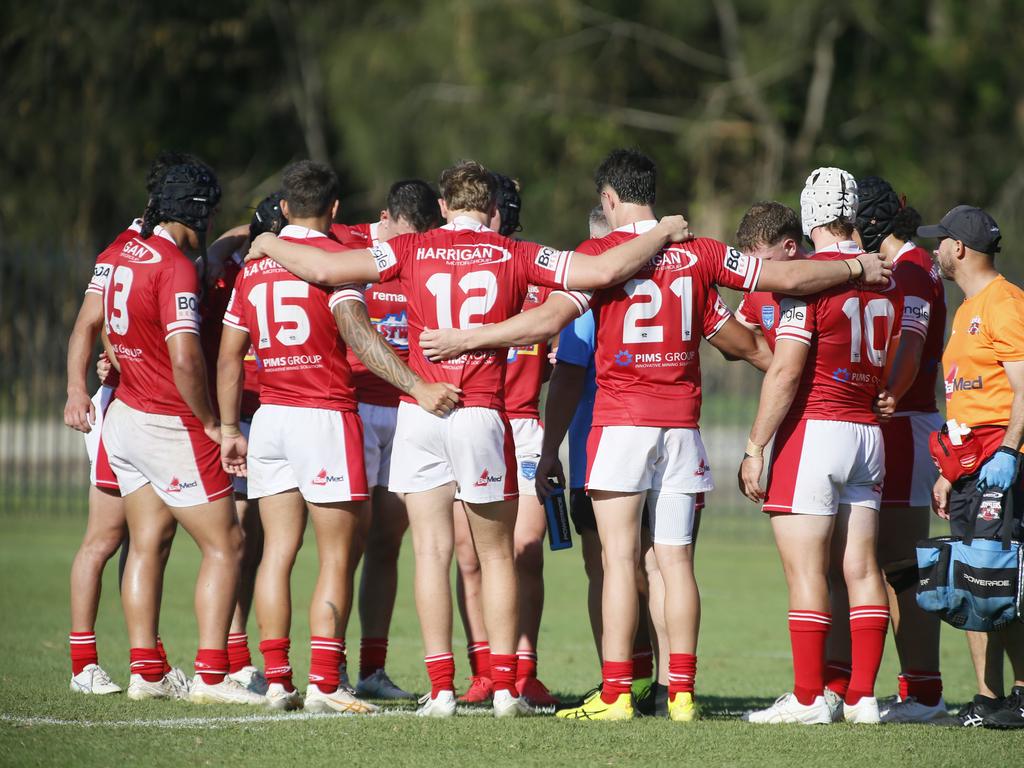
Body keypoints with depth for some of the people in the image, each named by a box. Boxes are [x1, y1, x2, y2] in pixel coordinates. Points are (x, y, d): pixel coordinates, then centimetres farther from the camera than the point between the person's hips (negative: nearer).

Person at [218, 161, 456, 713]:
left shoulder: (254, 267, 12)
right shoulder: (335, 257, -6)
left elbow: (229, 358, 13)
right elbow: (357, 335, -20)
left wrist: (229, 429, 19)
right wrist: (416, 386, -25)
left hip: (270, 418, 6)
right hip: (324, 416, -6)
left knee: (277, 553, 8)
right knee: (337, 559, -2)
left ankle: (277, 680, 5)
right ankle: (323, 685, -7)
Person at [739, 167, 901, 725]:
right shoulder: (886, 277, 9)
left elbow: (785, 371, -15)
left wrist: (756, 447, -11)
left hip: (813, 429, -7)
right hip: (868, 433, 7)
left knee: (805, 571, -4)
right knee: (861, 568, 7)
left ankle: (808, 698, -5)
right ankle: (862, 696, 8)